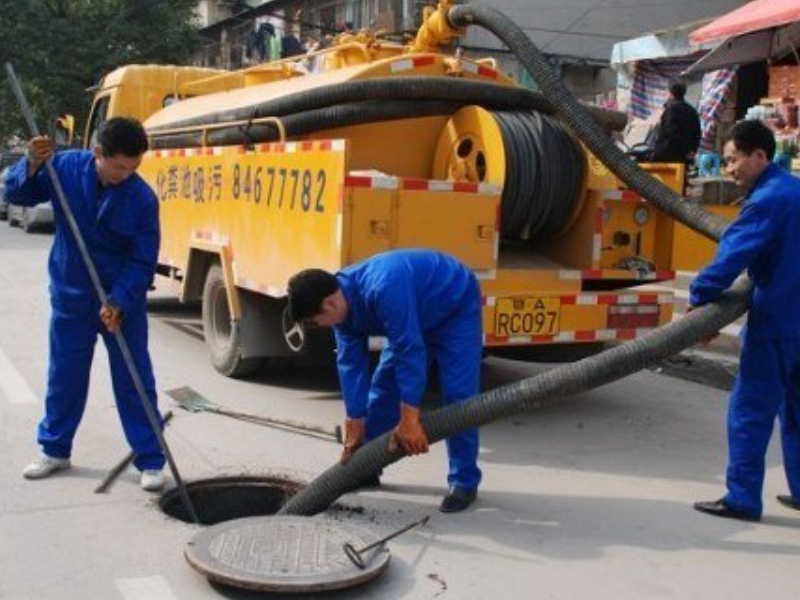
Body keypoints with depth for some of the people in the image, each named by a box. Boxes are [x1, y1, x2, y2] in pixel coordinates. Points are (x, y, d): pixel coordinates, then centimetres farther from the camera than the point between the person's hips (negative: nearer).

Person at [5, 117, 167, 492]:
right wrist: (33, 165, -21)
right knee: (64, 376, 14)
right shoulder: (66, 168, -11)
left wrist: (118, 303, -25)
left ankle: (150, 460, 11)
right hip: (70, 296, 2)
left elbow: (143, 262, -14)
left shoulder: (142, 198, -17)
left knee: (135, 380, 1)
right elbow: (16, 194, -2)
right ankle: (55, 450, 32)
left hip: (124, 301, -2)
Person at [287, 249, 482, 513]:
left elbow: (410, 352, -40)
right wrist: (355, 428, -9)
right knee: (383, 386, 6)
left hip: (456, 307, -8)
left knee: (457, 396, -15)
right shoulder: (343, 302, -14)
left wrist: (409, 421, -37)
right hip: (416, 315, 8)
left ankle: (464, 481, -3)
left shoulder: (383, 290, -41)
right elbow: (351, 364, -10)